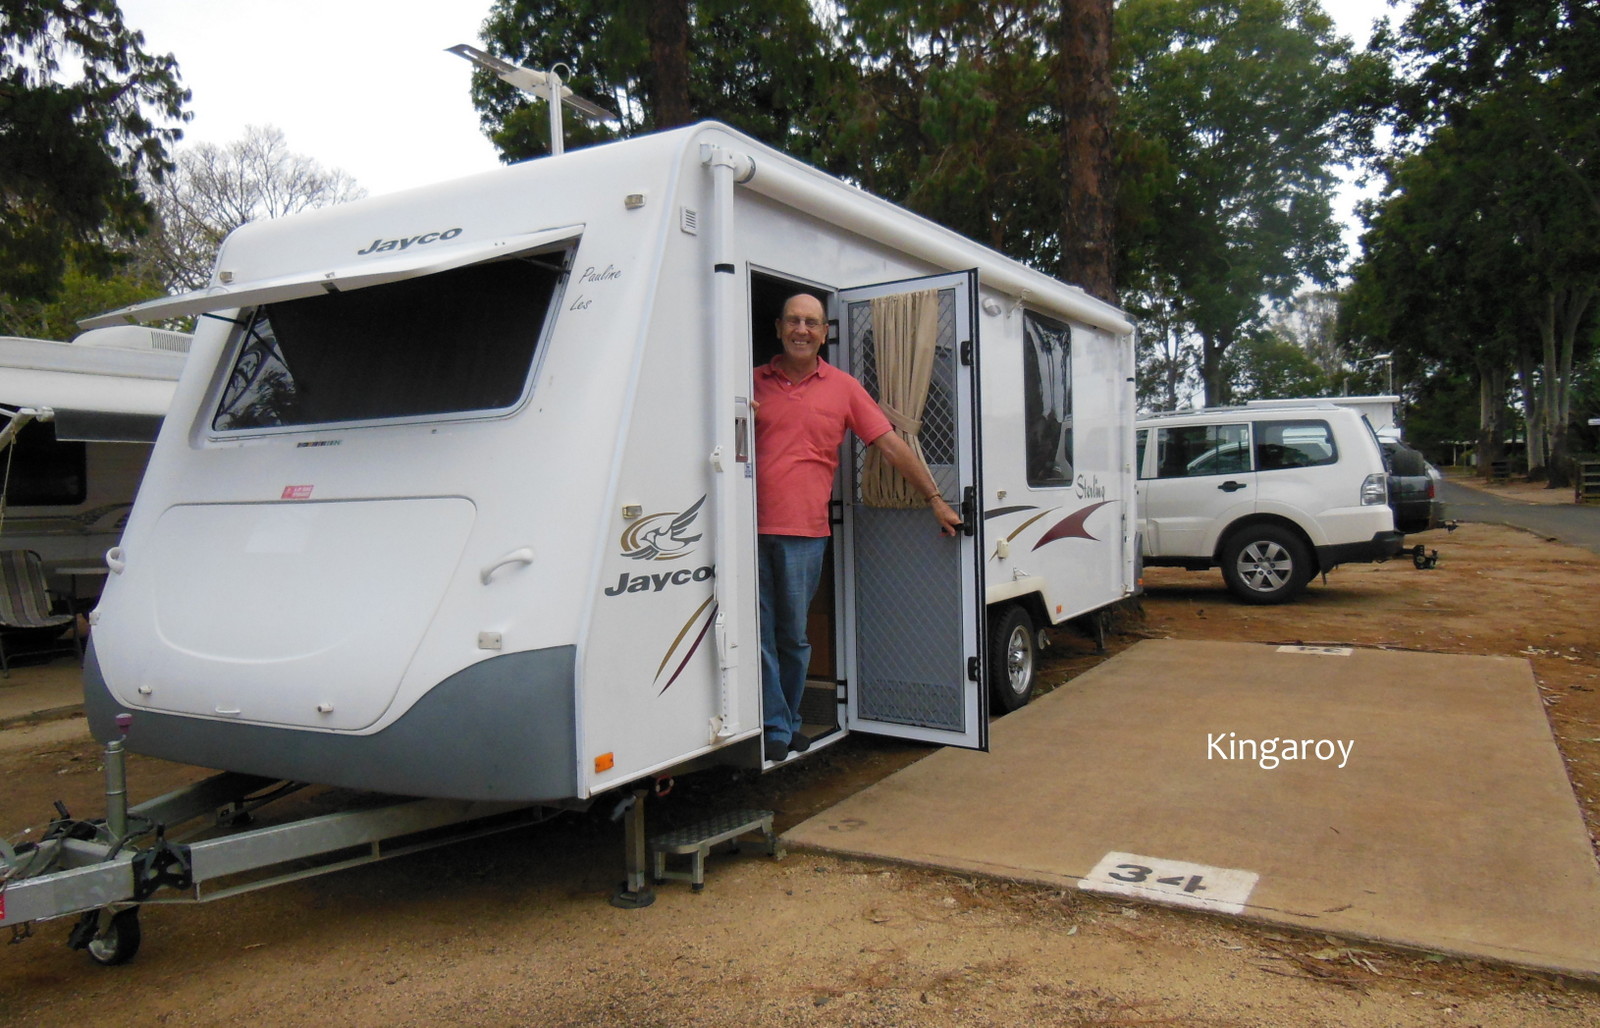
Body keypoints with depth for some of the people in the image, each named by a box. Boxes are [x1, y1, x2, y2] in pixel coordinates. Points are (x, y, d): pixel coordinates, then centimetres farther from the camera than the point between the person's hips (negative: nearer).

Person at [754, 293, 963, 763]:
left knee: (794, 636, 6)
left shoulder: (843, 388, 7)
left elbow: (891, 446, 8)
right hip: (753, 528, 1)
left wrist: (935, 499, 7)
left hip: (804, 533, -1)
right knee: (760, 634, 2)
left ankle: (788, 722, 23)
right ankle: (773, 728, 12)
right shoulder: (754, 382, 10)